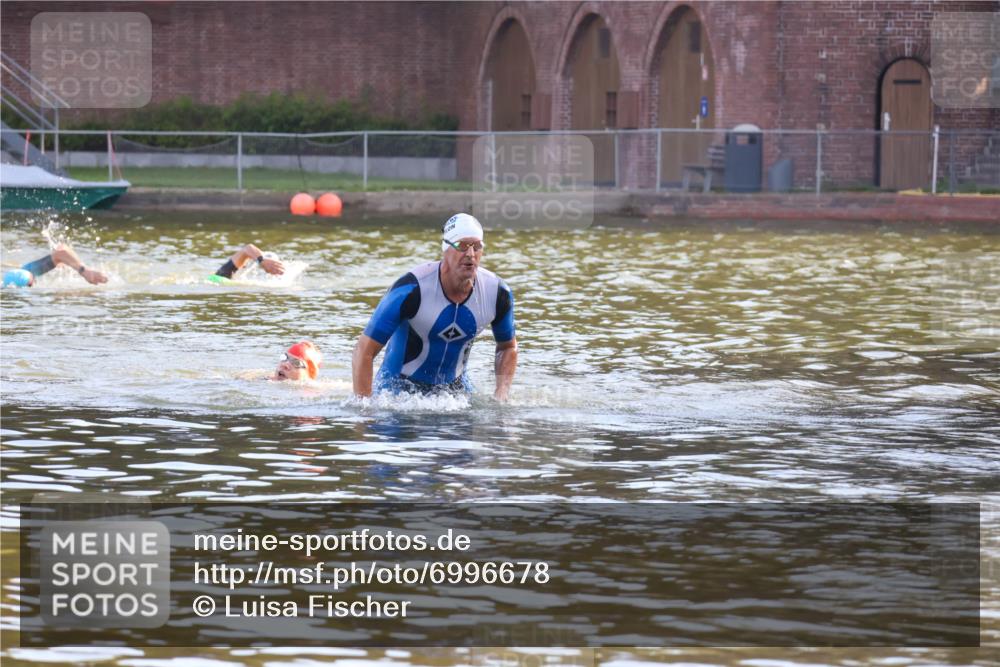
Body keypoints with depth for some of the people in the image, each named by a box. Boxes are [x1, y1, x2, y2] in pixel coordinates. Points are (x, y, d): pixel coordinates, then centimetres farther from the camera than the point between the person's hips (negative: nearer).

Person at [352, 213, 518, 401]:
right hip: (399, 384, -4)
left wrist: (501, 394, -7)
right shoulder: (411, 290, -27)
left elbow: (508, 347, 8)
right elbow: (364, 351, -23)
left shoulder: (497, 293, -13)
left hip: (453, 385, 4)